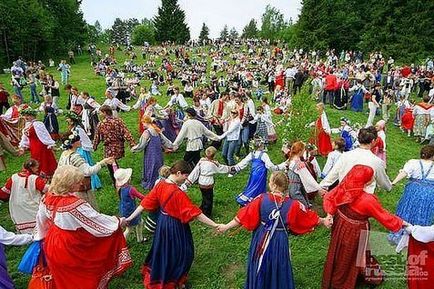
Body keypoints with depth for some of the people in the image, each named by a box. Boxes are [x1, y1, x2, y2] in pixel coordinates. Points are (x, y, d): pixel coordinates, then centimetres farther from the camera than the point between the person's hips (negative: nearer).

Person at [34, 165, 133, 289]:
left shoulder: (48, 197, -10)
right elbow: (97, 219, -23)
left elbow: (41, 220, 6)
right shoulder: (75, 204, -33)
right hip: (71, 248, -7)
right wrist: (118, 221, -9)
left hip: (52, 243, 7)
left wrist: (40, 236, 24)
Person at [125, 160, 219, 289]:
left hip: (162, 222, 8)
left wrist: (130, 218, 5)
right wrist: (215, 225, -27)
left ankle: (158, 277, 51)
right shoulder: (178, 193, -31)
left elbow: (145, 203, -4)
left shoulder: (160, 185, -10)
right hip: (175, 226, -7)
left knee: (163, 250, 28)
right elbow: (194, 213, -30)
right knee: (177, 252, 17)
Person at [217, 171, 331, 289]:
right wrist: (323, 221, 14)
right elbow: (309, 217, -4)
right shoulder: (292, 205, -18)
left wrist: (226, 226, -6)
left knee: (259, 269, 24)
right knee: (278, 269, 24)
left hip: (261, 240, 1)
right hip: (280, 242, 0)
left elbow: (245, 215, -15)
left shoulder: (262, 199, -18)